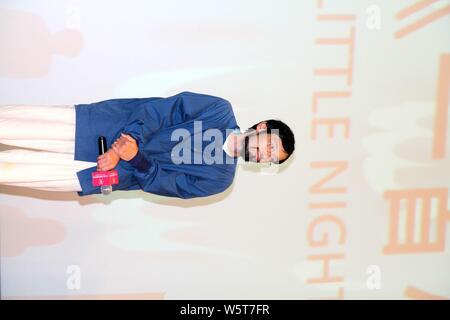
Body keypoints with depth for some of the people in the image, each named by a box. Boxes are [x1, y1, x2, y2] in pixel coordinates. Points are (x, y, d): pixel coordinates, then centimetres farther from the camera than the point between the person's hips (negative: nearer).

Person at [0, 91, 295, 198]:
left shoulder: (219, 179, -3)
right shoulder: (221, 110, -5)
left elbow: (161, 182, -8)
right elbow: (163, 109, -8)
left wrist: (135, 157, -27)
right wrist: (134, 137, -23)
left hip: (118, 172, 0)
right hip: (112, 125, 1)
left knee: (28, 168, -11)